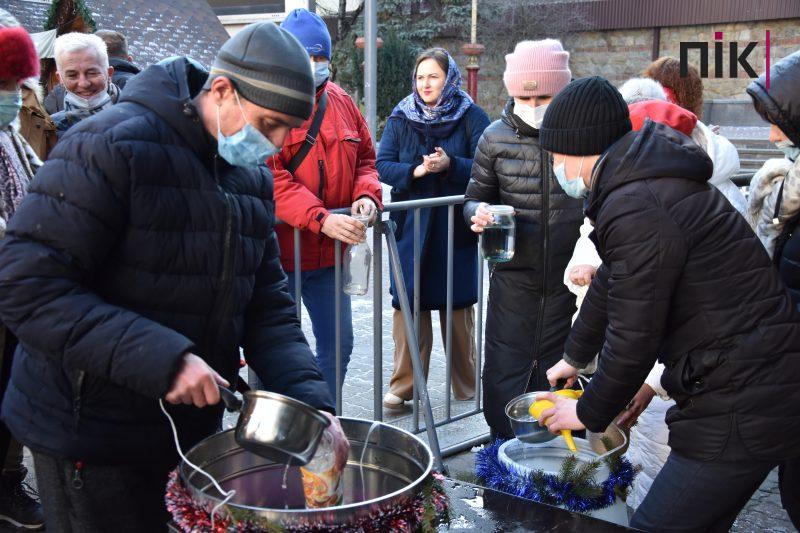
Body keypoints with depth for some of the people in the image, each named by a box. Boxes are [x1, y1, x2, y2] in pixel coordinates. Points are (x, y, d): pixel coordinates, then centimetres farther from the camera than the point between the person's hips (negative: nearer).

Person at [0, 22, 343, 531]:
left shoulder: (252, 175, 4)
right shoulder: (112, 145, -19)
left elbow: (268, 302, 4)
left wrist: (310, 399, -11)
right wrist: (162, 360, -30)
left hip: (193, 426, 7)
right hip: (91, 434, -7)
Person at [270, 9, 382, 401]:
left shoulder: (341, 101, 9)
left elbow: (365, 158, 17)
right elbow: (269, 177, -20)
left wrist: (366, 194, -6)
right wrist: (321, 218, -29)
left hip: (328, 251, 7)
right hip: (278, 250, -6)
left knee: (338, 343, 14)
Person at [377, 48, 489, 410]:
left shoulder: (471, 117, 0)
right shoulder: (400, 119, 7)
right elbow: (383, 165, -1)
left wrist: (449, 165, -23)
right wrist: (416, 171, -18)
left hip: (458, 227, -1)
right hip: (411, 227, 2)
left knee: (458, 306, 7)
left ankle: (466, 386, 21)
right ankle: (402, 386, 9)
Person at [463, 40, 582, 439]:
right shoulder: (497, 137, 1)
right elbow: (475, 197, 12)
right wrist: (479, 213, -12)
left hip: (571, 281, -1)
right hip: (514, 280, 2)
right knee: (505, 377, 6)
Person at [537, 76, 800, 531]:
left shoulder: (636, 208, -21)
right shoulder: (651, 181, 13)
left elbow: (632, 340, -17)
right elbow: (613, 284, 25)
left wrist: (587, 414, 1)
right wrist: (574, 358, 37)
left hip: (740, 407, -10)